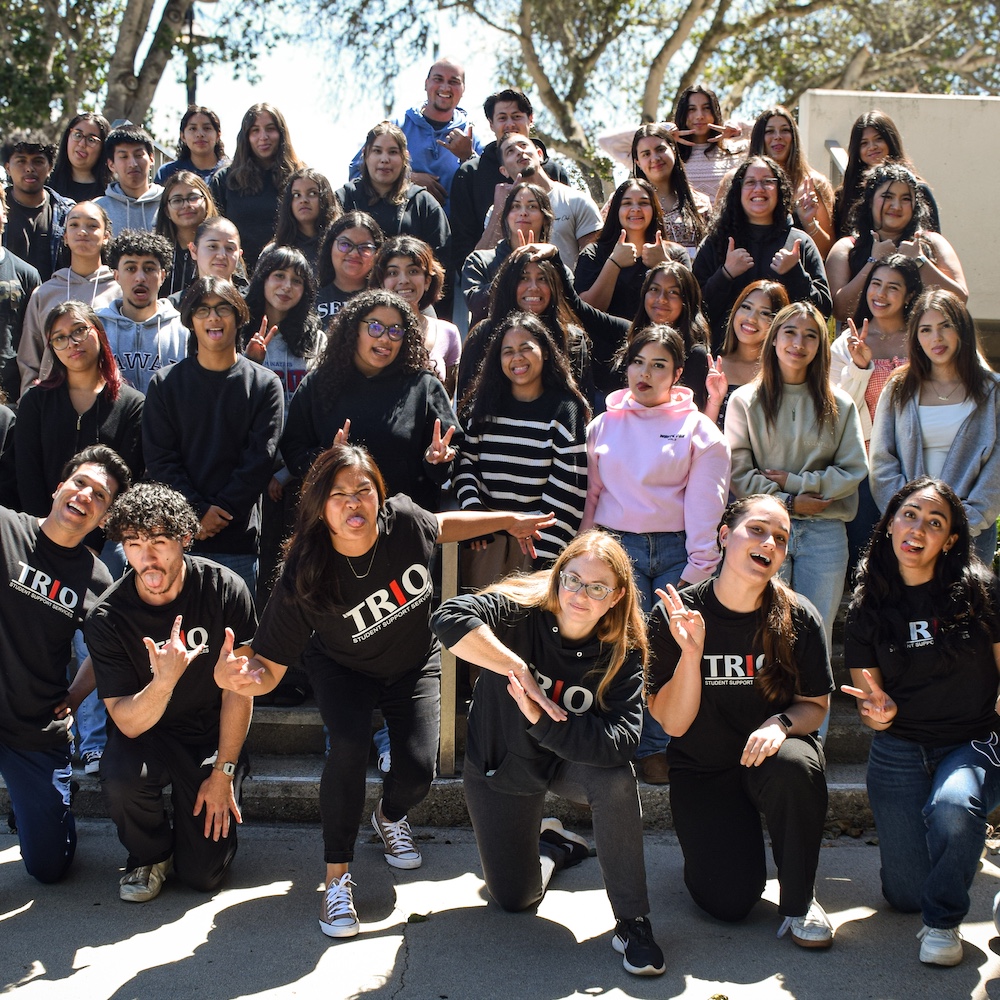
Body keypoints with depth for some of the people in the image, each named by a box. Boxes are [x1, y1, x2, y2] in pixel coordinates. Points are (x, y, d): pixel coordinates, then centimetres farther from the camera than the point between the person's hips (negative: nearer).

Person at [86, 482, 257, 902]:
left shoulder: (225, 589, -18)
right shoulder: (107, 619, -18)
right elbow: (129, 724, -20)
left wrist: (224, 773, -7)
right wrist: (165, 680, -41)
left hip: (214, 734, 0)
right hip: (147, 736, 0)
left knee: (203, 874, -8)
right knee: (120, 779, -35)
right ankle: (149, 855, -1)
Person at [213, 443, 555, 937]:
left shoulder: (403, 519, -26)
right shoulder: (303, 578, -34)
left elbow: (442, 526, 1)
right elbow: (269, 666, -32)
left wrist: (509, 521, 7)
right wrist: (235, 674, -55)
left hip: (415, 664, 2)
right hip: (344, 669, -2)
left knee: (418, 768, -14)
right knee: (349, 748, -30)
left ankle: (390, 817, 27)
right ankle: (337, 877, -9)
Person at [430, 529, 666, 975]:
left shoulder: (622, 653, -20)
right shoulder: (521, 609, -26)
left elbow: (619, 741, -33)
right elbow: (449, 619, -46)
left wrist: (540, 717, -37)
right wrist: (518, 668, -42)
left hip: (568, 760, 0)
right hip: (500, 766, 0)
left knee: (615, 780, -34)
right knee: (513, 898, 4)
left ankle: (632, 922, -17)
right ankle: (551, 843, 39)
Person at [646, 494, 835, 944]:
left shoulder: (797, 616, -10)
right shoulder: (674, 616, -14)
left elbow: (815, 706, 0)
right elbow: (673, 722, -14)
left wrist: (781, 723, -23)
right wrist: (691, 652, -29)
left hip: (770, 753, 1)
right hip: (702, 769, -1)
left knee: (795, 765, -36)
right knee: (729, 901, -17)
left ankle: (799, 902, -11)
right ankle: (709, 840, 21)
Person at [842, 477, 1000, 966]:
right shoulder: (867, 607, -2)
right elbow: (870, 700, 2)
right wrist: (879, 710, -22)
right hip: (900, 750, 2)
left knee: (952, 808, -37)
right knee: (905, 895, 0)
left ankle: (943, 921, -9)